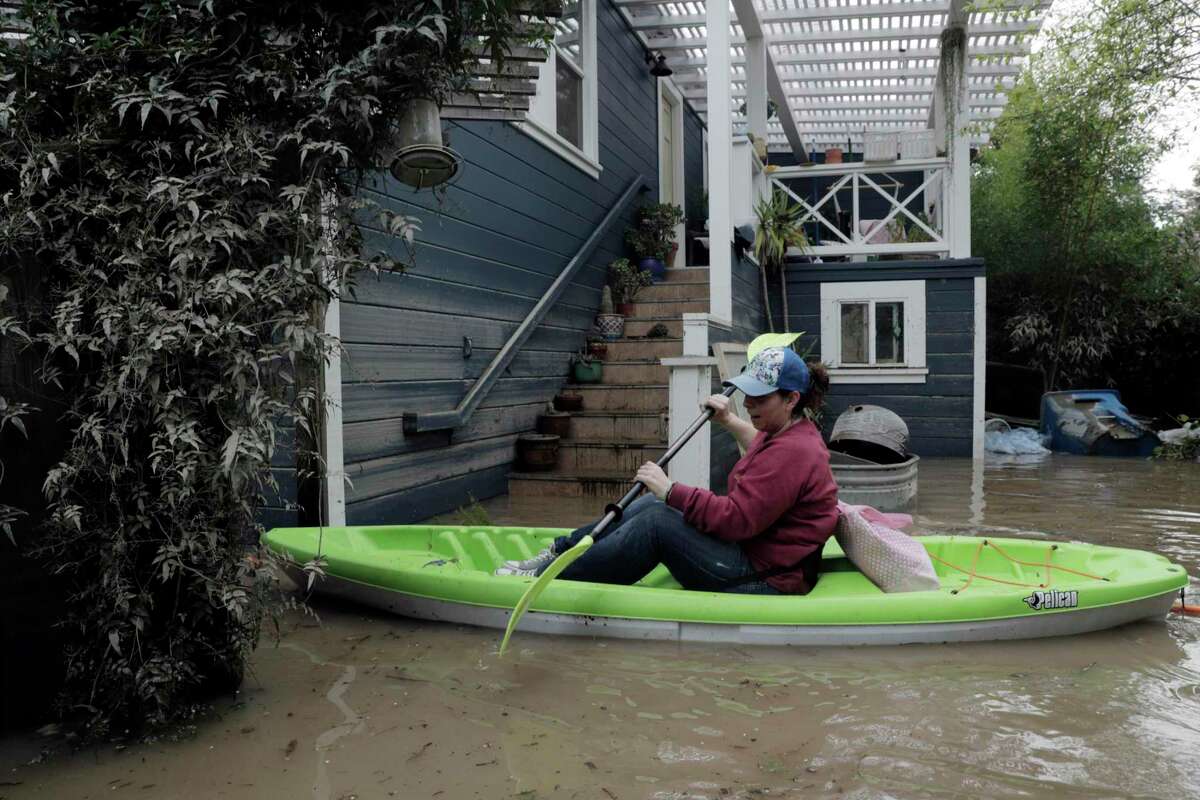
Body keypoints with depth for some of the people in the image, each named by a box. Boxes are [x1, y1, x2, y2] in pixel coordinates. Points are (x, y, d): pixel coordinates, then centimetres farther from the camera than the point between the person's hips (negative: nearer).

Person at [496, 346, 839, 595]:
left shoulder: (793, 452, -23)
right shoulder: (785, 434, 11)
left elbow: (736, 519, -29)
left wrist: (671, 490, -24)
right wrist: (730, 421, 39)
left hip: (765, 580, -11)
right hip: (753, 551, 11)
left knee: (656, 523, -22)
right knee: (649, 505, 6)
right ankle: (559, 553, 11)